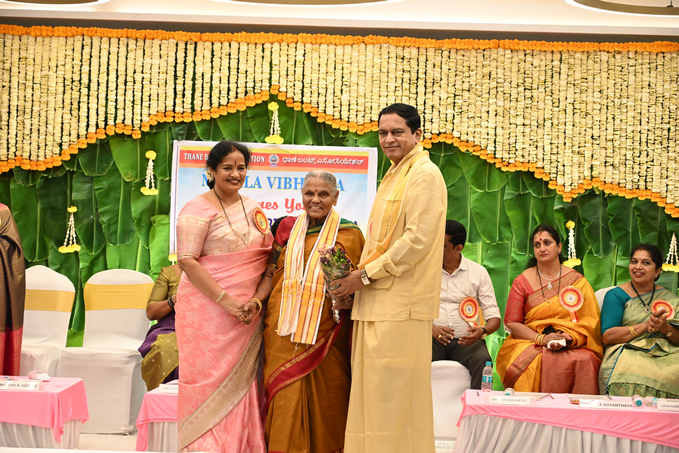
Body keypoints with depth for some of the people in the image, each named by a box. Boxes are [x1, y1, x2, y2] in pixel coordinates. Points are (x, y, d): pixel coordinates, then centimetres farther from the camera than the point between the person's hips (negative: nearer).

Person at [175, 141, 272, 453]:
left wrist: (257, 299, -6)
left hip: (248, 314, 5)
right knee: (210, 384, -4)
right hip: (208, 311, -5)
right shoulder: (198, 209, -4)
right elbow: (187, 261, -12)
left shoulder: (253, 209, 14)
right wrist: (226, 301, -17)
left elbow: (268, 260, 11)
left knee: (240, 386, 6)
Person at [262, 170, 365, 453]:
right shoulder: (288, 228, 12)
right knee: (285, 401, 0)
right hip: (283, 333, 2)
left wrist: (348, 299, -12)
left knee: (325, 404, 0)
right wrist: (261, 304, 8)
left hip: (325, 333, -2)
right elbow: (271, 275, 20)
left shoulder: (349, 234, 4)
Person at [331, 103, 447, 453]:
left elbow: (417, 240, -17)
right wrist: (356, 273, 11)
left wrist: (366, 275, -12)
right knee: (374, 392, 10)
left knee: (392, 393, -7)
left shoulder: (424, 174, -8)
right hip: (379, 301, 9)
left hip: (401, 303, -9)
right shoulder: (394, 175, 21)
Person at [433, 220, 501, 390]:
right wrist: (431, 329, -17)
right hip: (433, 338, 0)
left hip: (466, 340, 0)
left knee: (483, 360, -33)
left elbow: (494, 317, 5)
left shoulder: (478, 272, 9)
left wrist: (482, 331, -18)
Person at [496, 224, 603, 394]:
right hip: (530, 342, -1)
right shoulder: (522, 282, 9)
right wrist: (542, 338, -12)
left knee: (585, 361, -33)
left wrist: (569, 339, -15)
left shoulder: (577, 280, 11)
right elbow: (511, 323, 4)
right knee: (539, 361, -36)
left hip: (572, 346, 1)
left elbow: (589, 320, 5)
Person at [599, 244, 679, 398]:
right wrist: (645, 326, -13)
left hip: (664, 354, 3)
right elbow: (607, 336, -5)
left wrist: (666, 328, -10)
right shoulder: (616, 295, 8)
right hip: (628, 353, -3)